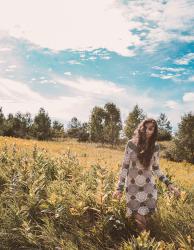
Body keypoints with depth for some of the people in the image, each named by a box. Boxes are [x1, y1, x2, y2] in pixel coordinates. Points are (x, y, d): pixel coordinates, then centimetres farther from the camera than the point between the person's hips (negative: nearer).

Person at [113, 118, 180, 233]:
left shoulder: (155, 146, -3)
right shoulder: (131, 143, -9)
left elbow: (156, 168, 8)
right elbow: (124, 166, -4)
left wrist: (169, 183, -3)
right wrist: (119, 188, -7)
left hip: (149, 186, 2)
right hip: (133, 186, -1)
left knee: (146, 217, 3)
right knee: (140, 220, -3)